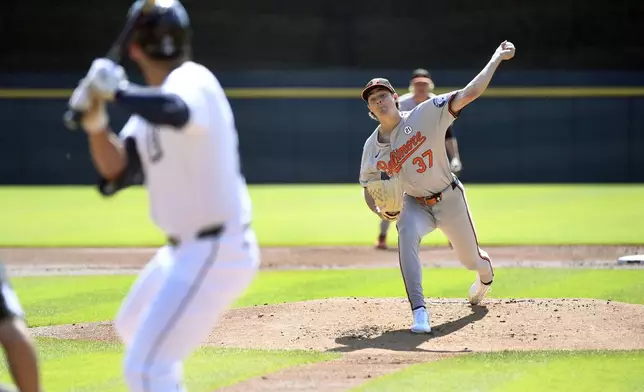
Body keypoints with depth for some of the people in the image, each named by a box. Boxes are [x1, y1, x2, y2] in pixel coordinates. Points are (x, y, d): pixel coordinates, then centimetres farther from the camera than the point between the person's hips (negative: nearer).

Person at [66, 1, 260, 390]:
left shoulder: (192, 82, -19)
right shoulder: (153, 98, 9)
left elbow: (172, 111, -44)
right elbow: (118, 171, 7)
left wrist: (117, 90, -29)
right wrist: (96, 123, -9)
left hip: (216, 253, -11)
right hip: (187, 249, 11)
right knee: (133, 328, 32)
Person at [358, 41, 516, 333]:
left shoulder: (425, 115, -22)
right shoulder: (372, 148, -9)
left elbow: (469, 93, -28)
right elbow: (368, 187, 5)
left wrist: (497, 58, -34)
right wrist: (379, 210, -16)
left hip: (449, 200, -1)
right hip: (415, 204, 1)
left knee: (471, 259, 14)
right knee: (407, 235, -33)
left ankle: (485, 276, 56)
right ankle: (419, 313, -36)